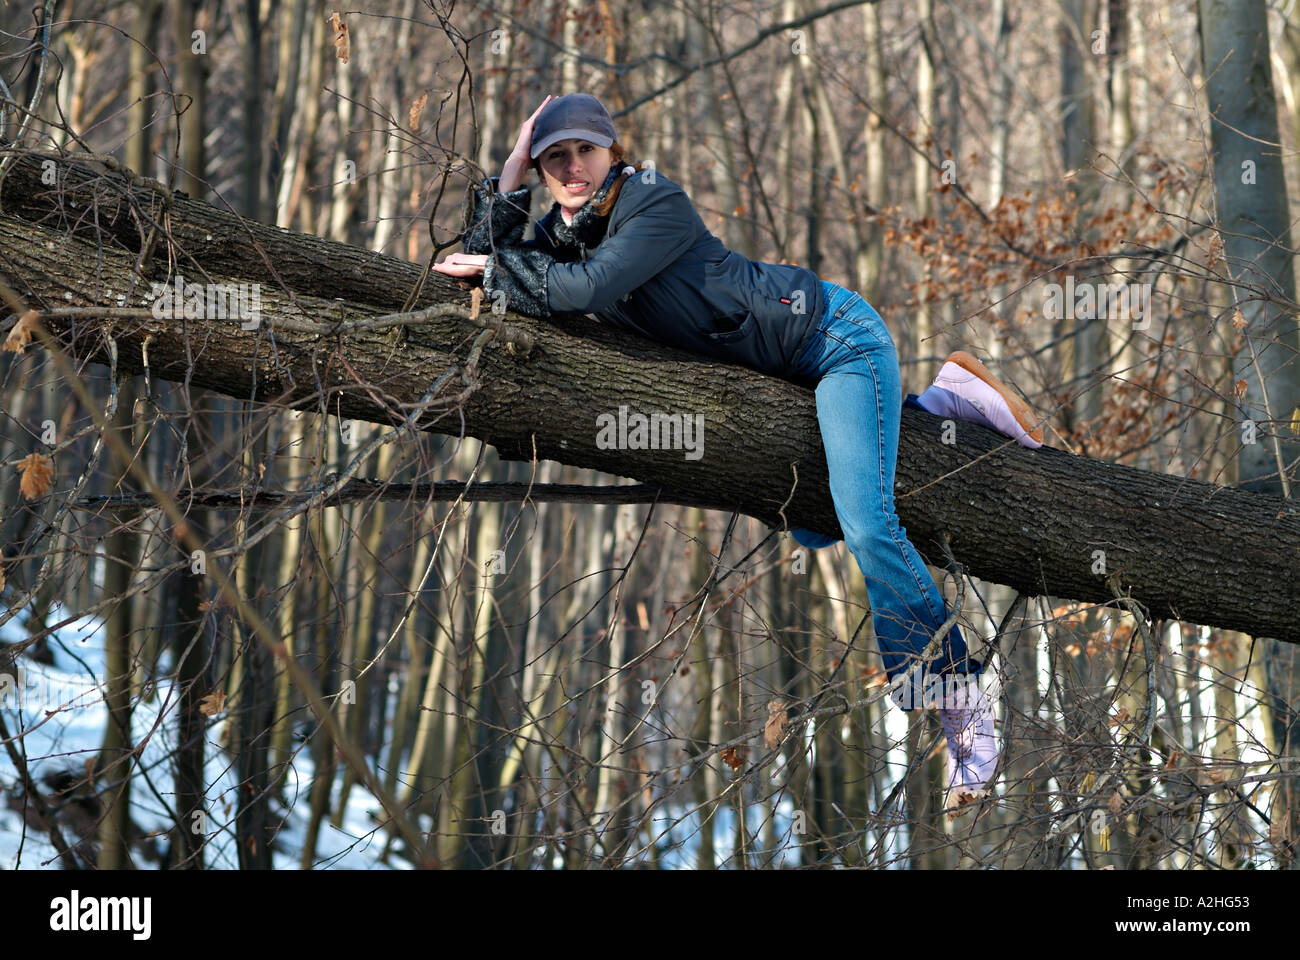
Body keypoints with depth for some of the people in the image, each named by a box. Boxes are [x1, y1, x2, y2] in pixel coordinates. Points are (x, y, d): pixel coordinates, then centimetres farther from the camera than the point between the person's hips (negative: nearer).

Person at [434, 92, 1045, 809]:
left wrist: (496, 265, -20)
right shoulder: (565, 226, 2)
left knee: (864, 525, -24)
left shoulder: (657, 203, -22)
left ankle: (963, 697, -17)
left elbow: (583, 289, -33)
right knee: (809, 527, 23)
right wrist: (507, 178, -12)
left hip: (839, 337, -9)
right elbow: (477, 260, -4)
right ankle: (944, 397, 25)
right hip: (790, 369, 10)